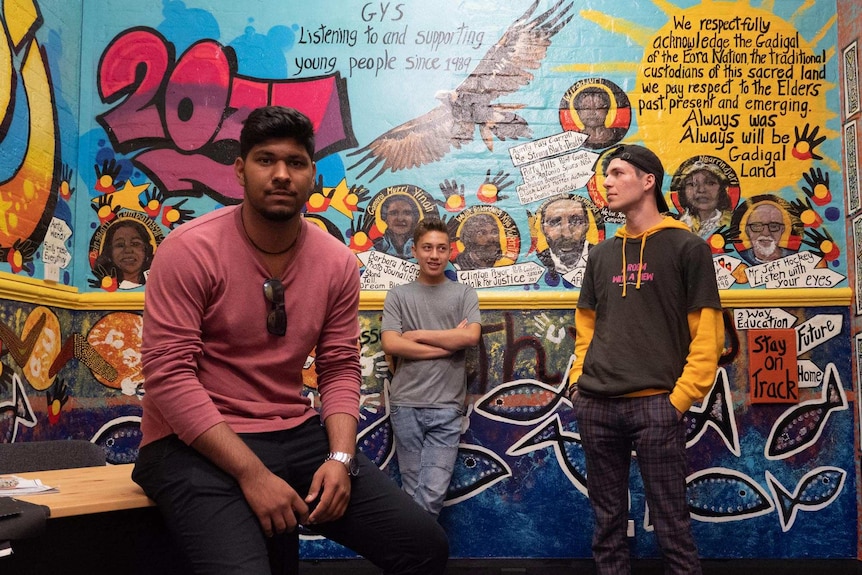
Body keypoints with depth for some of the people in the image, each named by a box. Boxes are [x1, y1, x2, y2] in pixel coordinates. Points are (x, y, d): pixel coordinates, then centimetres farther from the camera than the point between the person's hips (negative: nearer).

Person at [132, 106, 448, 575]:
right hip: (196, 444, -4)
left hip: (297, 435, 5)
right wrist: (252, 473, -21)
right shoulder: (190, 249, -11)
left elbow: (341, 368, 6)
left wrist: (340, 457, -11)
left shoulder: (337, 261, 1)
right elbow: (167, 374, -15)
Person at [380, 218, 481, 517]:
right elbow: (390, 344, -6)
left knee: (433, 493, -5)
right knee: (413, 489, 8)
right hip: (406, 404, 0)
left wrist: (418, 336, -5)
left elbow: (471, 336, -8)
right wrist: (449, 343, -7)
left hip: (447, 406, 0)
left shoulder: (465, 294, 9)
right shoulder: (398, 294, 7)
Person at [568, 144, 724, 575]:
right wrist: (578, 381, 7)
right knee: (607, 521, 14)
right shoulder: (601, 254, 14)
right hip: (596, 405, 5)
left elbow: (707, 333, -4)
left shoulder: (687, 247, -1)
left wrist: (681, 396, -11)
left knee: (671, 525, 3)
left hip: (655, 404, -5)